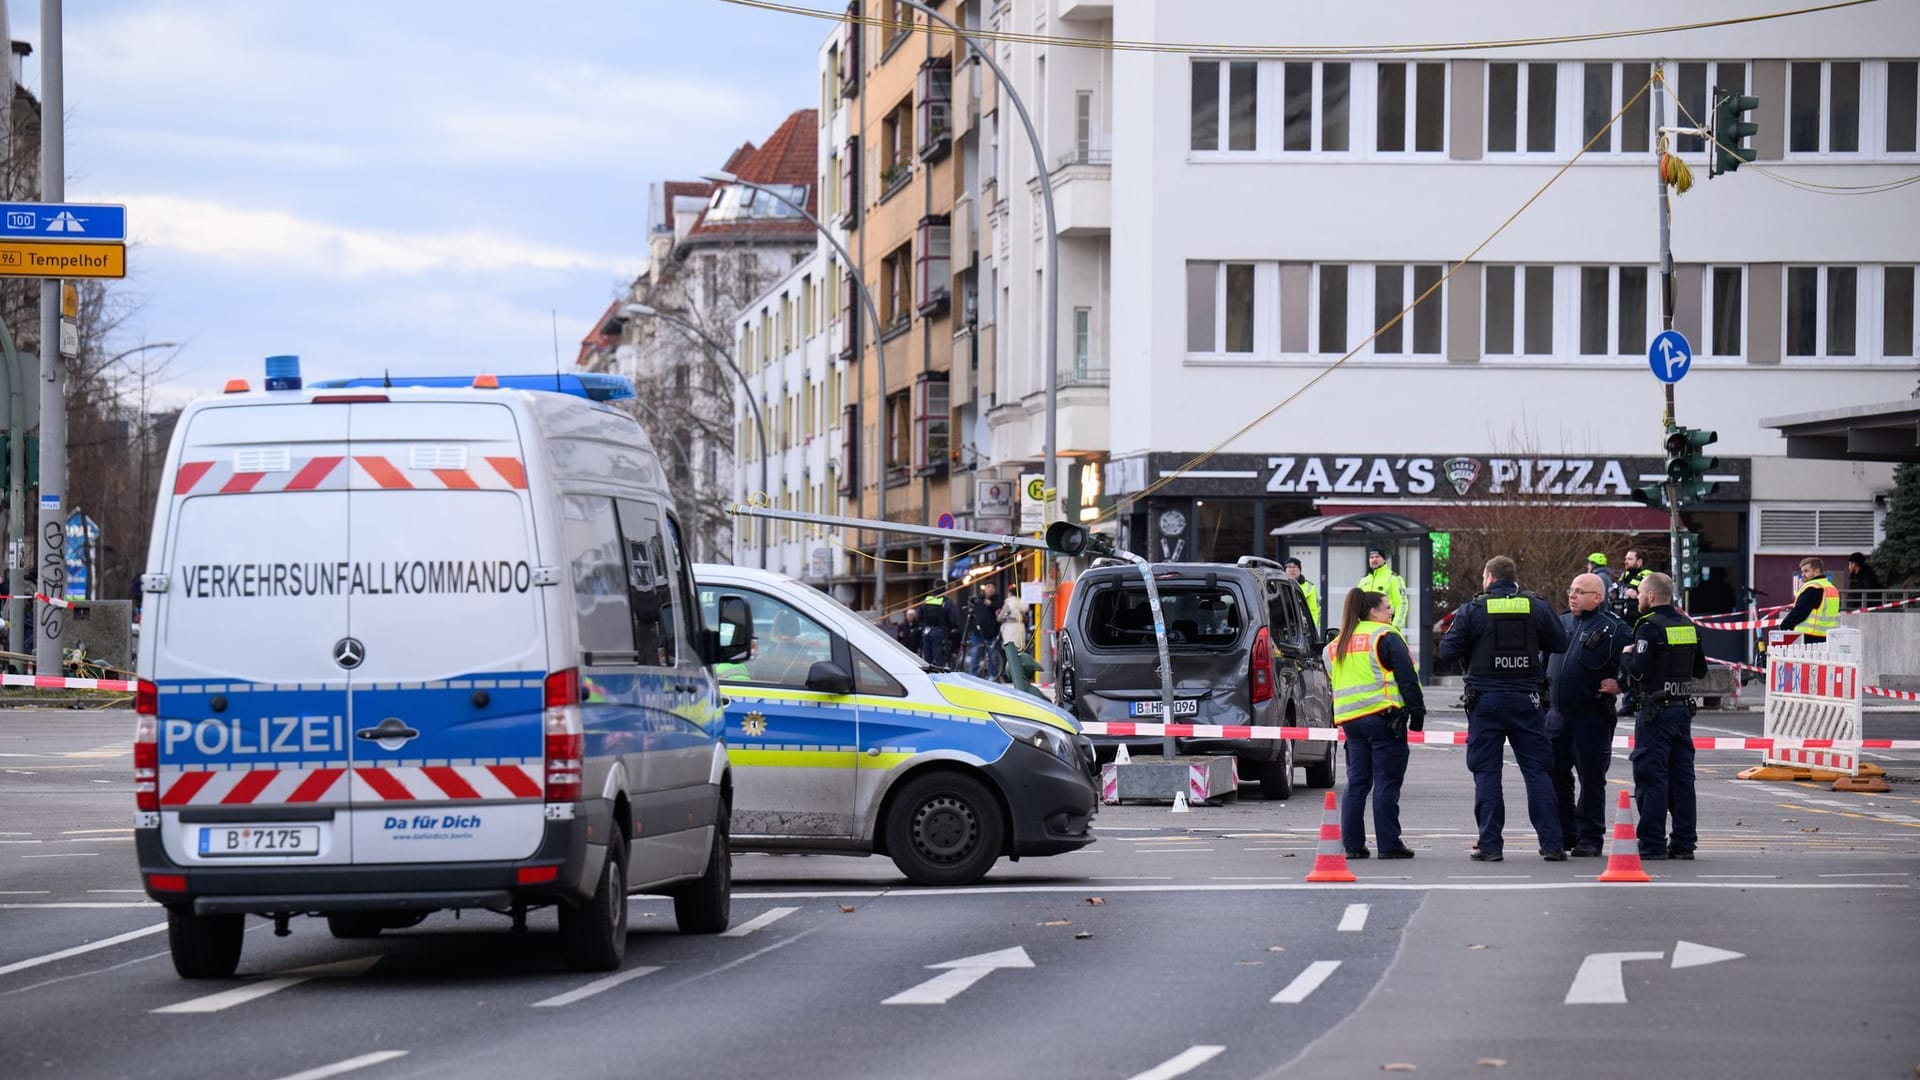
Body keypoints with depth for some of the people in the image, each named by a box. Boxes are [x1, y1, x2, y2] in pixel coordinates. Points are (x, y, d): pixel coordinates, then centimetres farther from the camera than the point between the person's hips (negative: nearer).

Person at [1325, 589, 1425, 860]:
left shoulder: (1337, 644, 18)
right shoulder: (1385, 637, -4)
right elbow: (1407, 678, -8)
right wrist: (1417, 713, -5)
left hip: (1350, 720, 6)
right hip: (1383, 716, -6)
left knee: (1356, 782, 10)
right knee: (1387, 782, -3)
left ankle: (1352, 843, 7)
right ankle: (1389, 844, -4)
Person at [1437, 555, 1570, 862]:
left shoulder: (1473, 609, -5)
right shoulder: (1536, 607, 1)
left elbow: (1447, 651, -4)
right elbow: (1560, 644, 5)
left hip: (1486, 701, -2)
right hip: (1526, 700, 2)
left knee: (1486, 773, 3)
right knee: (1537, 770, 5)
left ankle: (1490, 845, -1)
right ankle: (1551, 843, 0)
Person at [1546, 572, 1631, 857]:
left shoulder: (1614, 630, -6)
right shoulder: (1561, 622, 13)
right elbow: (1545, 656, 28)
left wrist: (1619, 684, -16)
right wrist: (1544, 685, 18)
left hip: (1591, 718, -6)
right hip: (1556, 714, 6)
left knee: (1591, 779, 0)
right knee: (1556, 777, 9)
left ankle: (1590, 838, 7)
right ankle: (1563, 834, 20)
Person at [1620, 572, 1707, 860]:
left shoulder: (1650, 627, -13)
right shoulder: (1688, 625, 11)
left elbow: (1639, 671, -20)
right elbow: (1700, 670, 16)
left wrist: (1626, 655, -2)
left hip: (1655, 711, -7)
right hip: (1682, 707, 7)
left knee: (1651, 776, -4)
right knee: (1681, 776, 10)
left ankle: (1652, 844, -5)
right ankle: (1684, 842, 11)